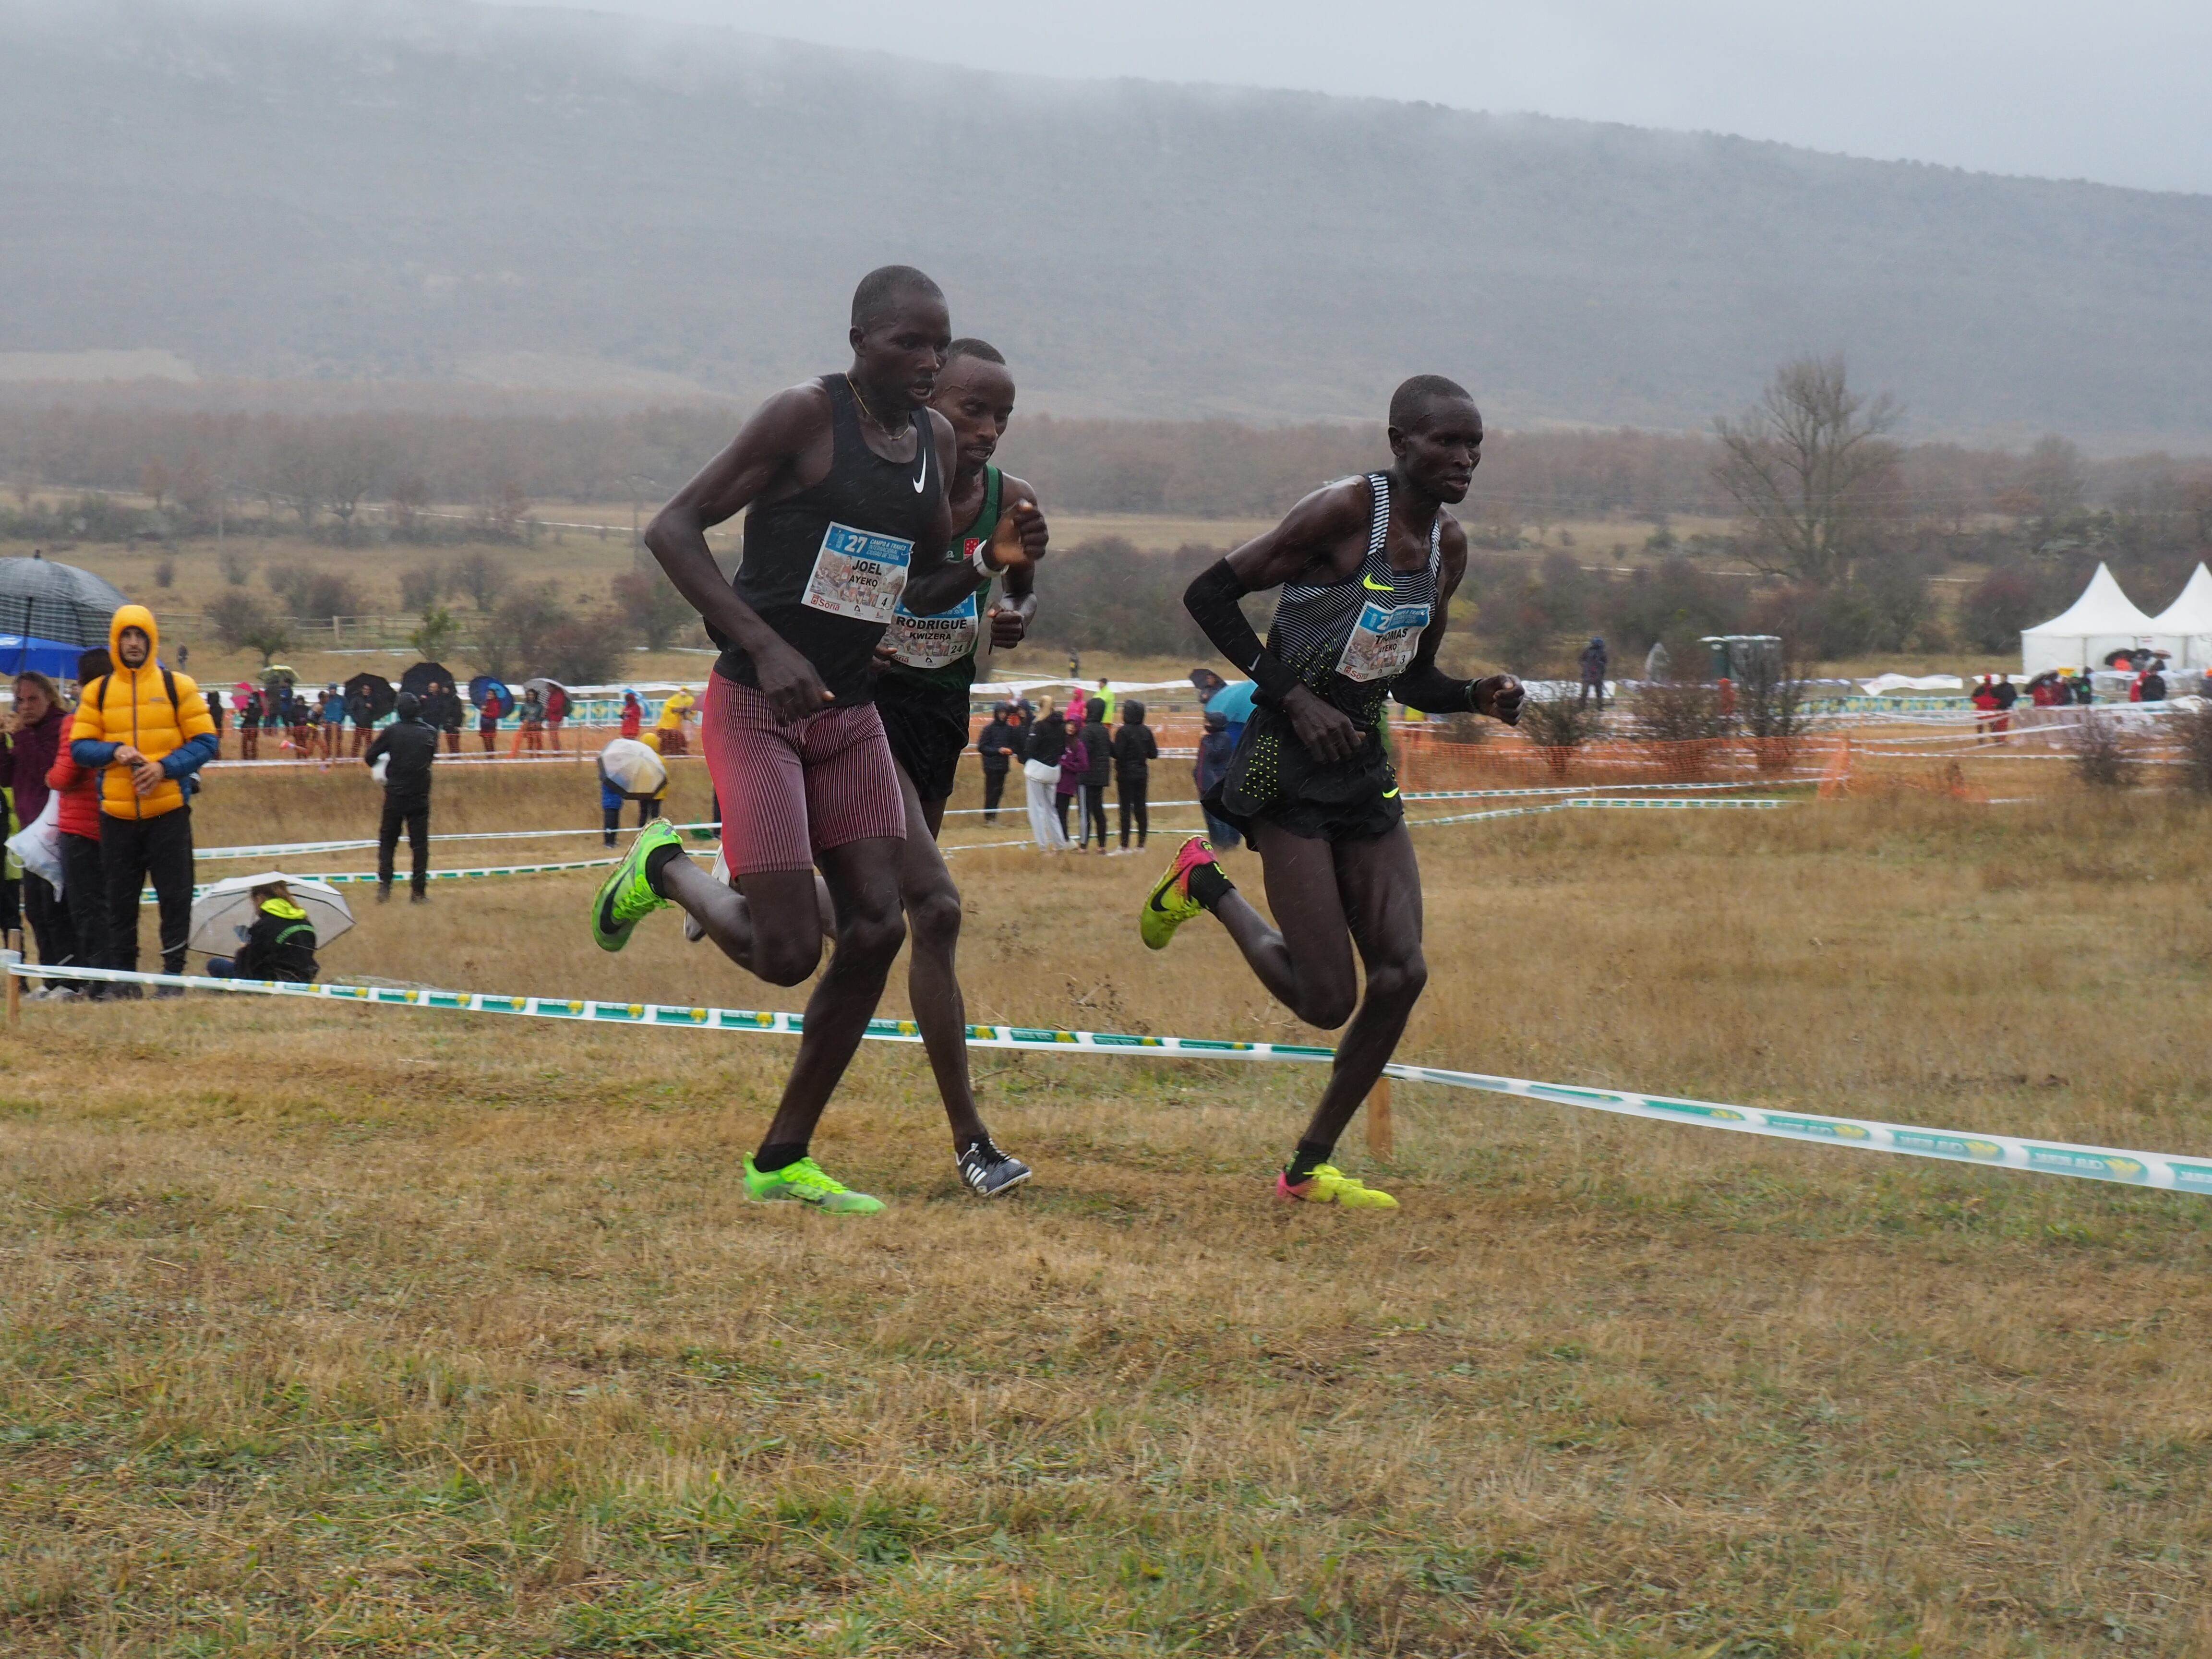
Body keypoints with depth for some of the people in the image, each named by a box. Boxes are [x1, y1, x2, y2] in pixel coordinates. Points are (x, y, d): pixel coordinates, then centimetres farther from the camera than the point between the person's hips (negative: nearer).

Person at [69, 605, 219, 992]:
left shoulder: (178, 686, 2)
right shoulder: (97, 692, 7)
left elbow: (205, 741, -1)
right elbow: (79, 746, 5)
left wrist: (165, 767, -15)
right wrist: (114, 751, -14)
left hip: (169, 811, -2)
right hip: (117, 815, 2)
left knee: (175, 896, 0)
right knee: (120, 901, 7)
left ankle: (173, 974, 9)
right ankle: (123, 978, 15)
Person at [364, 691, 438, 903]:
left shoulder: (392, 731, -7)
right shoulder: (430, 732, -2)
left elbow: (370, 757, -4)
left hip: (395, 795, -1)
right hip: (420, 796, 1)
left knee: (387, 841, 11)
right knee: (419, 843, 6)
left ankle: (384, 886, 1)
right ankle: (419, 892, 4)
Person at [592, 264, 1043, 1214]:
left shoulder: (934, 440, 9)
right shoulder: (805, 417, -13)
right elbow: (672, 529, -16)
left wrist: (992, 558, -3)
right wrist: (766, 646, -25)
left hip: (850, 714, 7)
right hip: (756, 708, -7)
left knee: (876, 929, -1)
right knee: (787, 952, -13)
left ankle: (783, 1160, 11)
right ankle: (665, 869, 20)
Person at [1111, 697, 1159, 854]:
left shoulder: (1124, 731, -14)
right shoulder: (1146, 731, 2)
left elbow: (1117, 753, -19)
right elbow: (1154, 754, 4)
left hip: (1126, 775, -5)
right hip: (1142, 774, 5)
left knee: (1126, 809, -2)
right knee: (1141, 808, 9)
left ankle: (1125, 845, -1)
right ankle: (1141, 844, 11)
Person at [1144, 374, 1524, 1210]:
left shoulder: (1448, 546, 9)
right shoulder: (1344, 512, -15)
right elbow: (1209, 594, -13)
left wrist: (1478, 696, -1)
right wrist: (1294, 697, -19)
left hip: (1364, 769, 8)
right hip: (1290, 767, -7)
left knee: (1402, 975, -3)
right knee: (1328, 999, -8)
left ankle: (1310, 1168, 11)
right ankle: (1208, 888, 19)